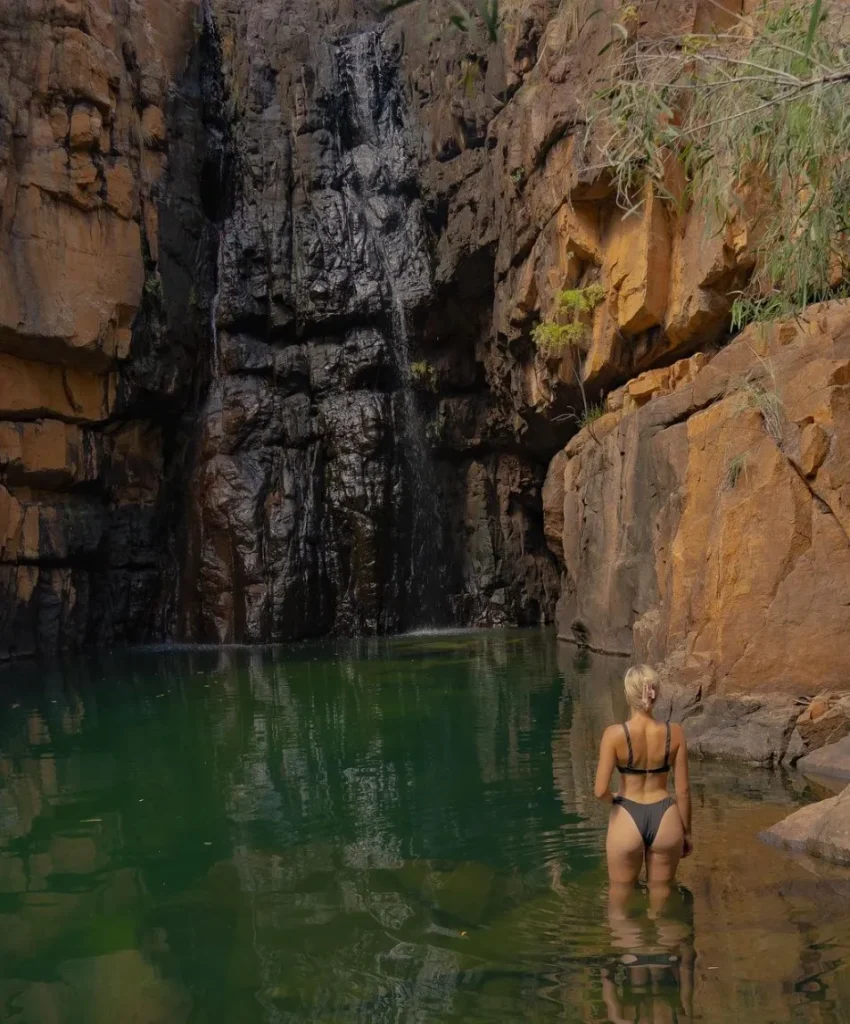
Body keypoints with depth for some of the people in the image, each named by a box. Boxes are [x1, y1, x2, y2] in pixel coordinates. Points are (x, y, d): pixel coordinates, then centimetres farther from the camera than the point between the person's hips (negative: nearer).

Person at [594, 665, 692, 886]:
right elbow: (683, 790, -2)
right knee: (661, 895, 21)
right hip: (665, 819, 2)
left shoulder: (615, 734, -16)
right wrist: (687, 832, 11)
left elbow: (600, 791, -17)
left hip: (627, 820, -2)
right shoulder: (674, 733, -8)